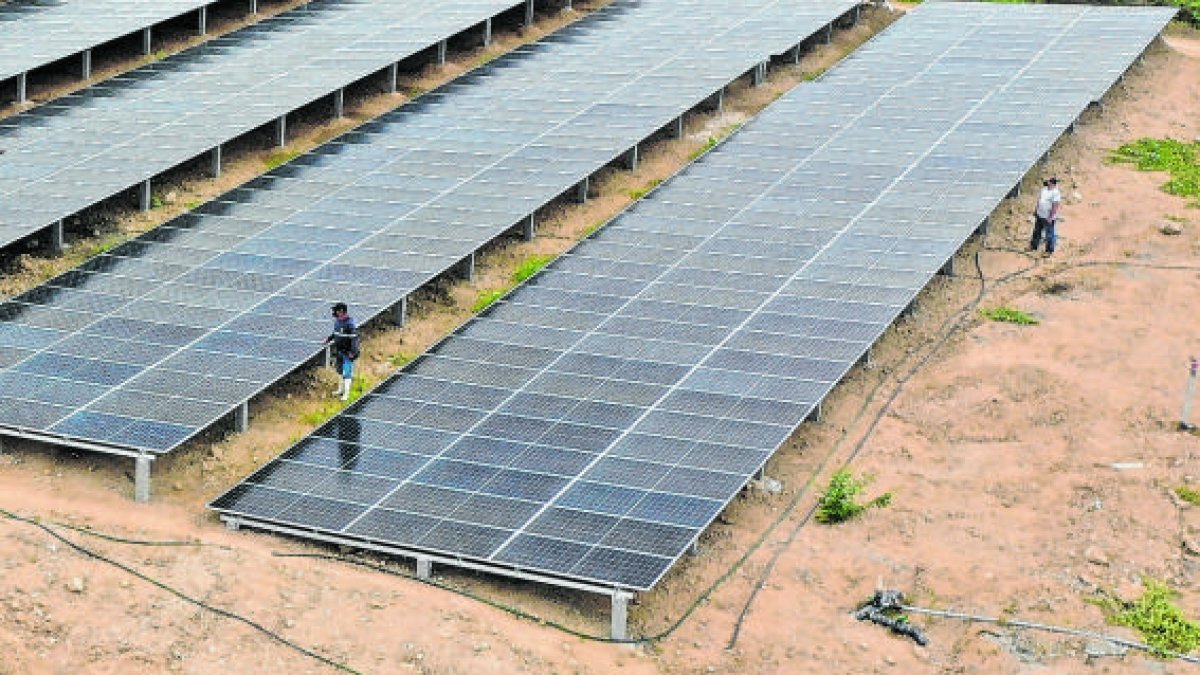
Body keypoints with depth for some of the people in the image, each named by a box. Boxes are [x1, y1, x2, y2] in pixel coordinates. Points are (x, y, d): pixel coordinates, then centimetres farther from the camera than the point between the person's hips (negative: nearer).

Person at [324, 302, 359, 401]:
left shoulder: (350, 324, -23)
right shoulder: (337, 321, 4)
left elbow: (354, 338, -23)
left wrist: (352, 352, -25)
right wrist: (329, 338, 12)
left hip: (347, 353, -9)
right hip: (339, 351, 9)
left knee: (346, 373, -4)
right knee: (340, 371, 21)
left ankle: (346, 394, 3)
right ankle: (341, 390, 36)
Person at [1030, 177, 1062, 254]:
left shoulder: (1056, 193, -20)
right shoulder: (1044, 189, 6)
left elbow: (1055, 206, -22)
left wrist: (1051, 217, -24)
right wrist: (1036, 210, 19)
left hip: (1048, 217, -9)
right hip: (1039, 215, 9)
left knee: (1049, 234, 3)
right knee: (1037, 231, 21)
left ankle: (1049, 250, 14)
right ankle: (1033, 246, 37)